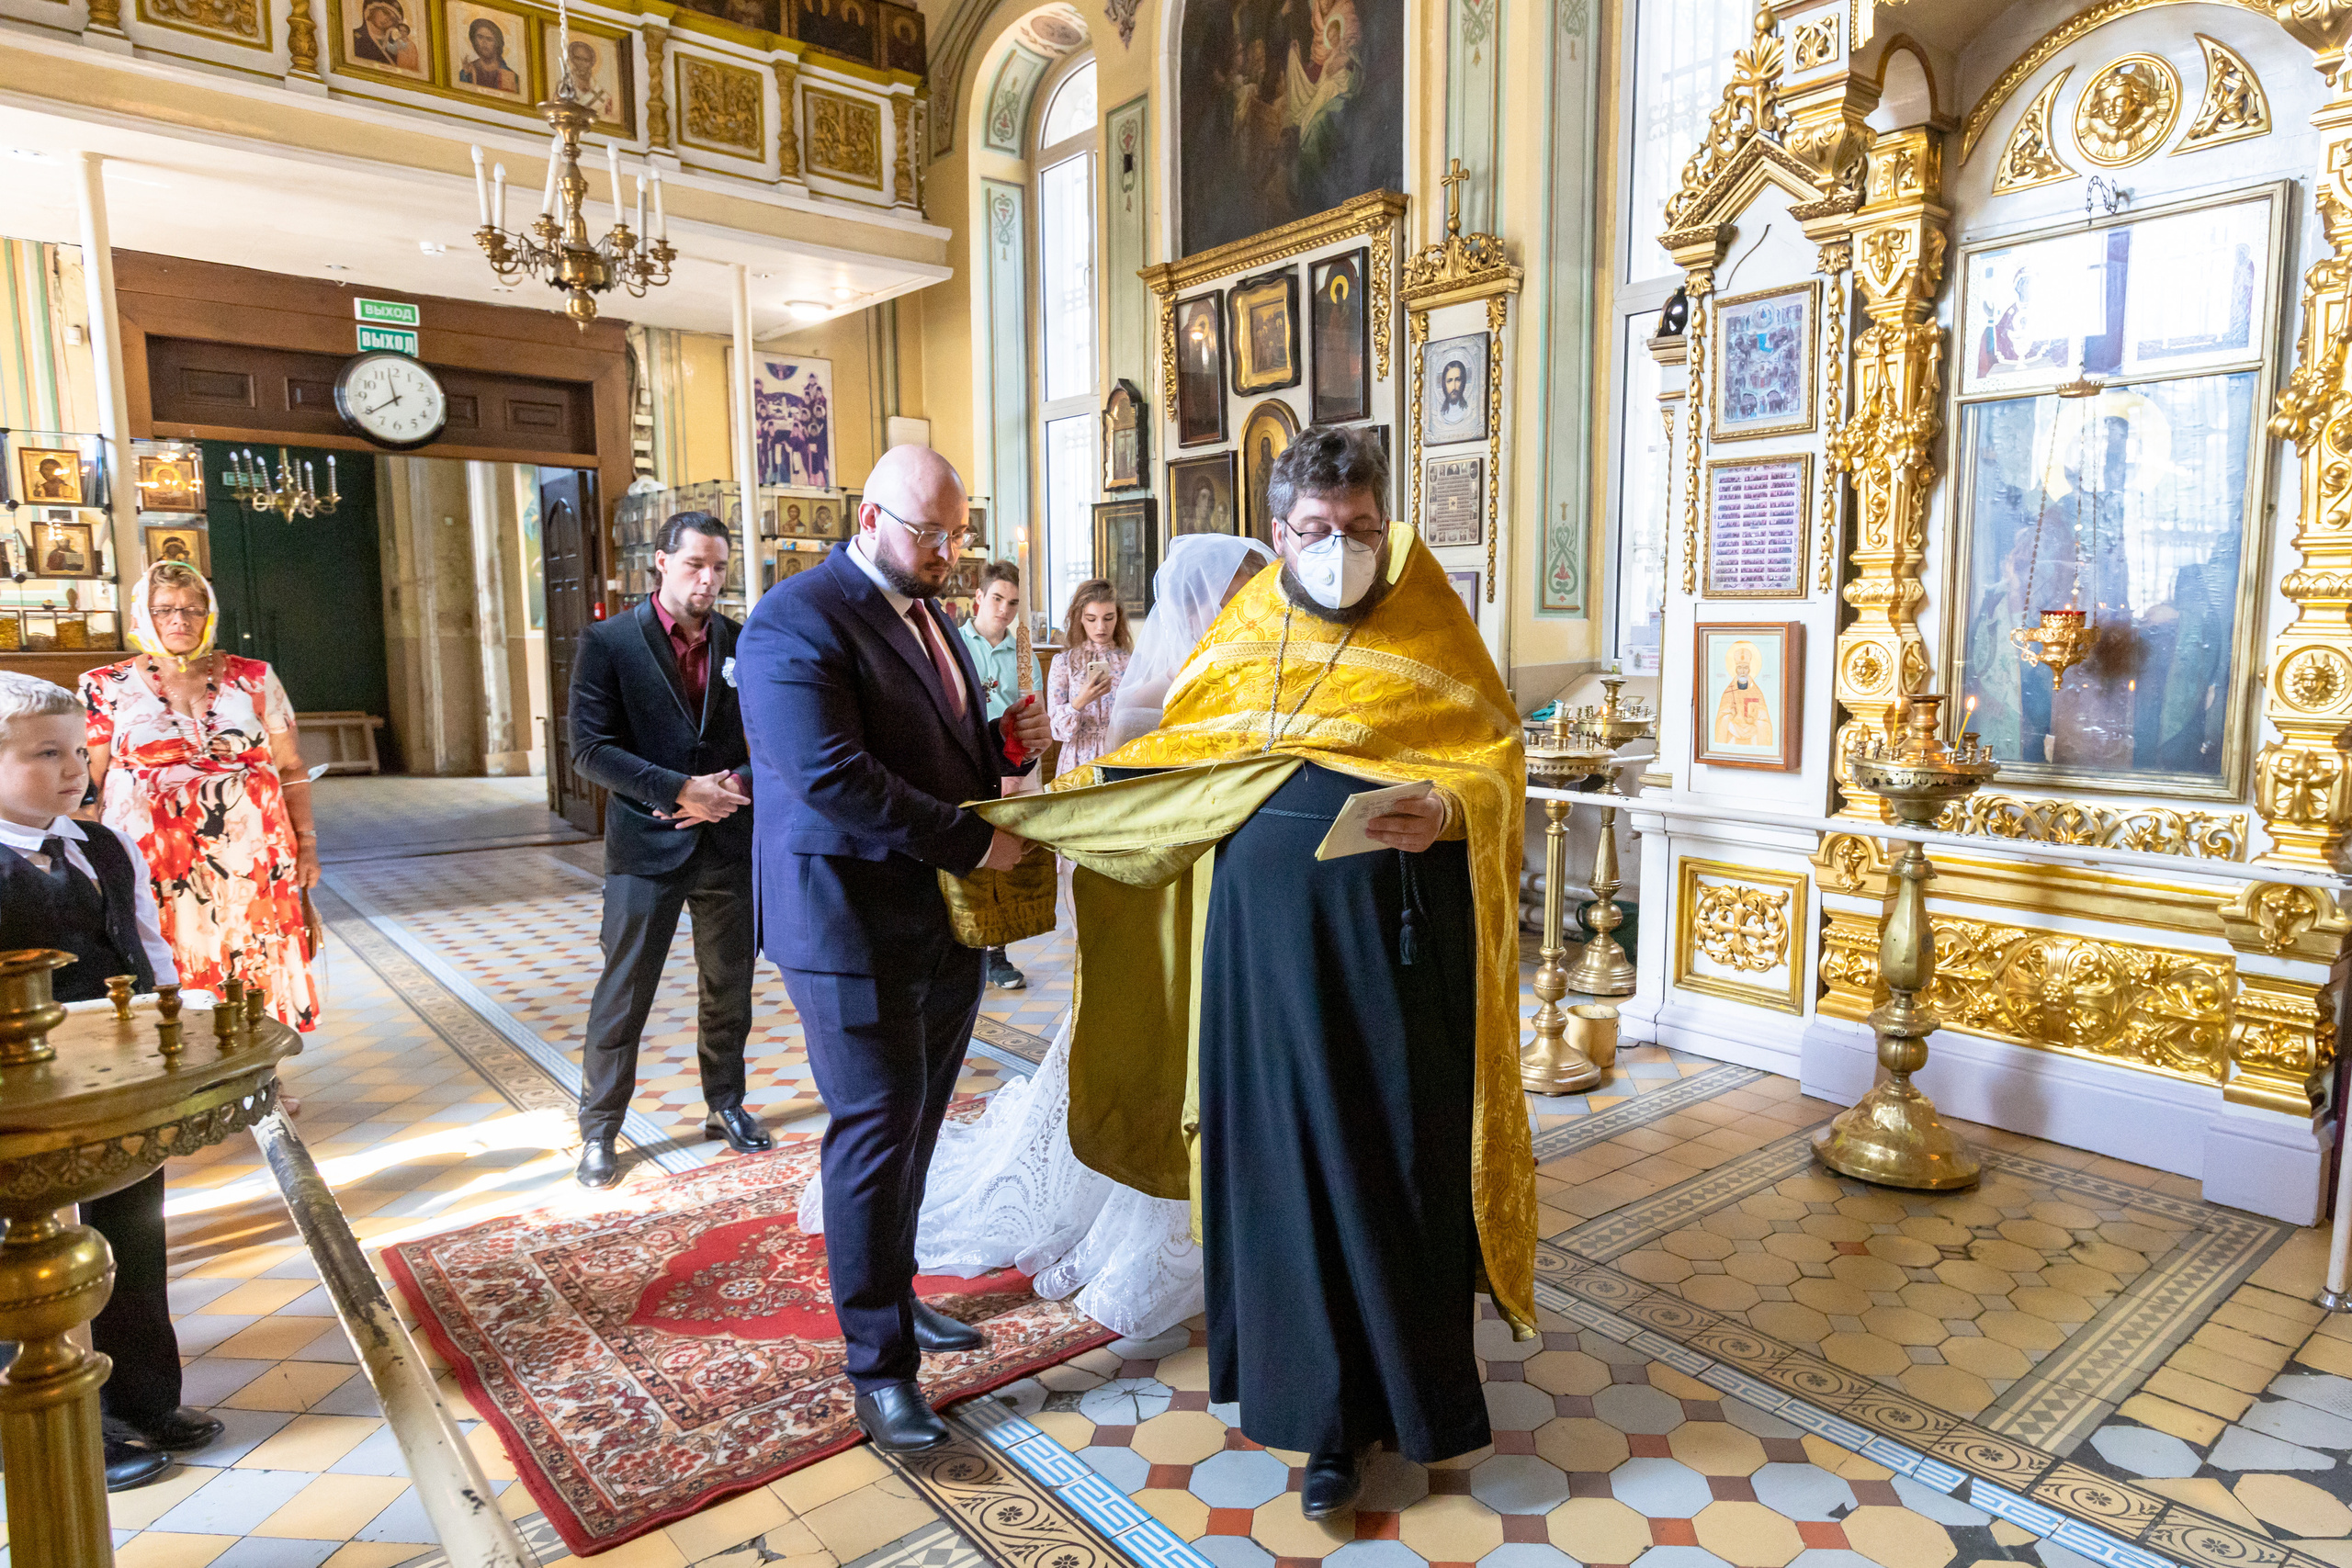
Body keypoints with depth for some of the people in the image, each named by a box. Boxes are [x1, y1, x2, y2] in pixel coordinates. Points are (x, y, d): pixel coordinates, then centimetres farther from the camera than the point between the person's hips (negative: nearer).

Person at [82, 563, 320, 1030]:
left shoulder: (254, 678, 8)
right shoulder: (106, 688, 6)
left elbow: (293, 770, 9)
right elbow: (86, 784, 7)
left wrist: (306, 845, 4)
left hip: (251, 867, 1)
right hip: (154, 869, -1)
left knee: (257, 980, 1)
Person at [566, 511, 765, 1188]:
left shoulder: (742, 643, 5)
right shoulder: (609, 642, -4)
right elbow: (591, 748, -11)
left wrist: (738, 786, -13)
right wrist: (680, 791, -18)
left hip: (730, 843, 3)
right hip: (647, 847, -3)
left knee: (729, 990, 15)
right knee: (622, 997, 6)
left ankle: (726, 1103, 33)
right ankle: (599, 1129, 22)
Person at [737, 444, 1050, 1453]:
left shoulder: (927, 613, 15)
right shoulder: (796, 622, -13)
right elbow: (831, 776, -25)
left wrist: (1005, 743, 1)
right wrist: (971, 841, -22)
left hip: (945, 922, 8)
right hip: (854, 925, -8)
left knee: (914, 1126, 18)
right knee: (877, 1132, 0)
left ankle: (889, 1294, 38)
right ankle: (879, 1363, 16)